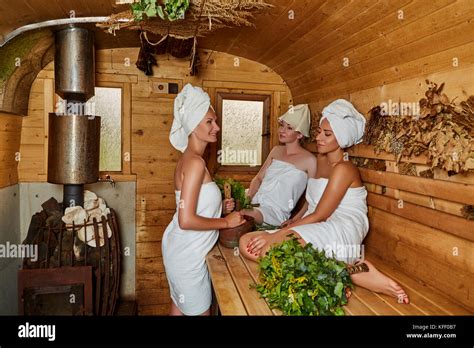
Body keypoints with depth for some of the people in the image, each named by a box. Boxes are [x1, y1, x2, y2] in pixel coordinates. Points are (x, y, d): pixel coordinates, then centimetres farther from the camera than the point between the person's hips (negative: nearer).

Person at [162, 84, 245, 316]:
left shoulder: (188, 159, 6)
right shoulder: (195, 162, -22)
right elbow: (187, 220, -26)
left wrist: (219, 207, 5)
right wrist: (226, 222, -16)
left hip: (180, 248, 9)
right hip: (188, 254, -9)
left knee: (179, 308, 24)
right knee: (199, 311, 10)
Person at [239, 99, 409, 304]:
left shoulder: (343, 169, -9)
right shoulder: (321, 159, 17)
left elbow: (319, 215, -14)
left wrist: (277, 234, -15)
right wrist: (291, 224, 8)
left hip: (341, 233, -9)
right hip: (315, 231, 9)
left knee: (270, 248, -33)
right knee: (247, 242, -9)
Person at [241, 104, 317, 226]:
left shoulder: (309, 160, -2)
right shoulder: (276, 150, 16)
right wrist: (247, 199, -2)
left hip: (277, 210, -5)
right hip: (256, 201, 6)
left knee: (243, 215, -35)